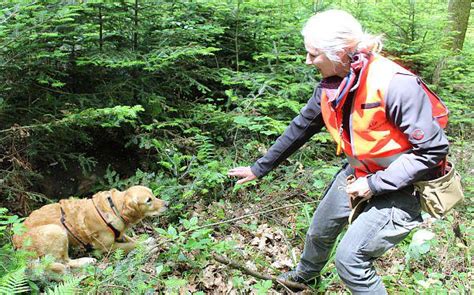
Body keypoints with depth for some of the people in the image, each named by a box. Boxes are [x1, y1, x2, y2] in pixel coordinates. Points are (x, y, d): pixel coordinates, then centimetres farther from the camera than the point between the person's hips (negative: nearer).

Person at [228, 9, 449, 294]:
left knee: (350, 258, -14)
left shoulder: (396, 85, -31)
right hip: (358, 173, 7)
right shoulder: (331, 85, -8)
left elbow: (434, 149, -25)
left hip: (401, 184, -7)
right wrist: (259, 168, 11)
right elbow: (300, 128, 5)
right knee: (320, 230, 22)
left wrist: (374, 184, -23)